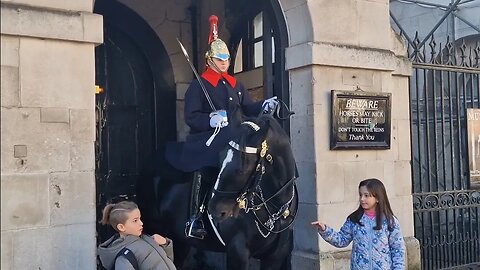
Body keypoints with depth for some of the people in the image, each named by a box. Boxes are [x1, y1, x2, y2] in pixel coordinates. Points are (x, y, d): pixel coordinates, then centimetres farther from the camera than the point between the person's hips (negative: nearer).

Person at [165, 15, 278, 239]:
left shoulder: (235, 84, 17)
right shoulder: (199, 85, -3)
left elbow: (248, 108, 16)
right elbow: (190, 116, -10)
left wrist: (263, 106, -4)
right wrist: (210, 120, -28)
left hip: (230, 138, 6)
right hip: (206, 140, -6)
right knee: (202, 176, -13)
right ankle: (194, 220, -6)